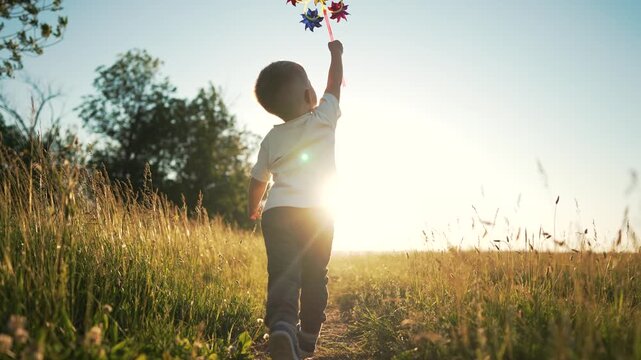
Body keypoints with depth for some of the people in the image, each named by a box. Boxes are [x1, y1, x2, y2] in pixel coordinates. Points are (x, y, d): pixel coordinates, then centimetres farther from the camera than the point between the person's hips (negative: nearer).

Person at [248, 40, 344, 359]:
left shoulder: (272, 138, 10)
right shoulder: (323, 119, 1)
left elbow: (258, 180, 19)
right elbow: (334, 85, 19)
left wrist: (253, 208, 38)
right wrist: (336, 53, 35)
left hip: (276, 212, 1)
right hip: (318, 214, -1)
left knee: (283, 275, -7)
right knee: (314, 278, 12)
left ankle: (282, 324, -31)